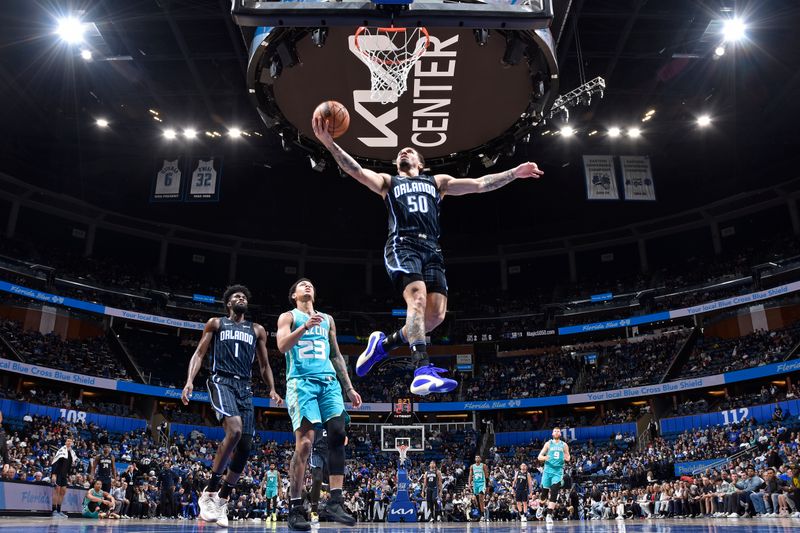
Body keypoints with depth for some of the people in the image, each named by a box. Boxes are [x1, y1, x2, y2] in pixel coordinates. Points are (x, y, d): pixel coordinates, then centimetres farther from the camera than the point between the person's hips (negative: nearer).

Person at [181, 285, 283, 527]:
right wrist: (190, 381, -8)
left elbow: (264, 365, 22)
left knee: (244, 447, -2)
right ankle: (208, 493, -17)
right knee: (234, 430, -29)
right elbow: (199, 354, 8)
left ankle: (222, 500, 13)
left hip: (245, 387, 5)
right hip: (222, 382, -5)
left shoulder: (257, 330, 20)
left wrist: (272, 390, 6)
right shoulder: (216, 323, 13)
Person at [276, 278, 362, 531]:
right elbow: (282, 346, -7)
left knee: (338, 434, -12)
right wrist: (305, 326, -22)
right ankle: (295, 508, -6)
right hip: (301, 382, -4)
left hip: (329, 381, 5)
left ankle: (335, 502, -8)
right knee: (304, 443, -13)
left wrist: (349, 388, 18)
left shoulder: (327, 319, 24)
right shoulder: (288, 317, 11)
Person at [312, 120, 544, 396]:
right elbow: (356, 171, 7)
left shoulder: (438, 181, 30)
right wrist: (330, 143, -7)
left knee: (436, 313, -12)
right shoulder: (388, 181, 23)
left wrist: (514, 173, 17)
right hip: (402, 244, -3)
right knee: (417, 297, -29)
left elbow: (479, 184, 24)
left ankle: (384, 342, 10)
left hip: (431, 249, 4)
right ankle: (424, 370, -37)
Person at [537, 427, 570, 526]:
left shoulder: (564, 445, 8)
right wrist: (544, 458, -20)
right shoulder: (548, 443, 5)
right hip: (548, 469, 0)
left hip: (558, 471, 0)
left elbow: (568, 458, 15)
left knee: (554, 492, -14)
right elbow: (539, 456, 3)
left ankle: (549, 515, -14)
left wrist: (566, 458, -10)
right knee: (544, 491, 5)